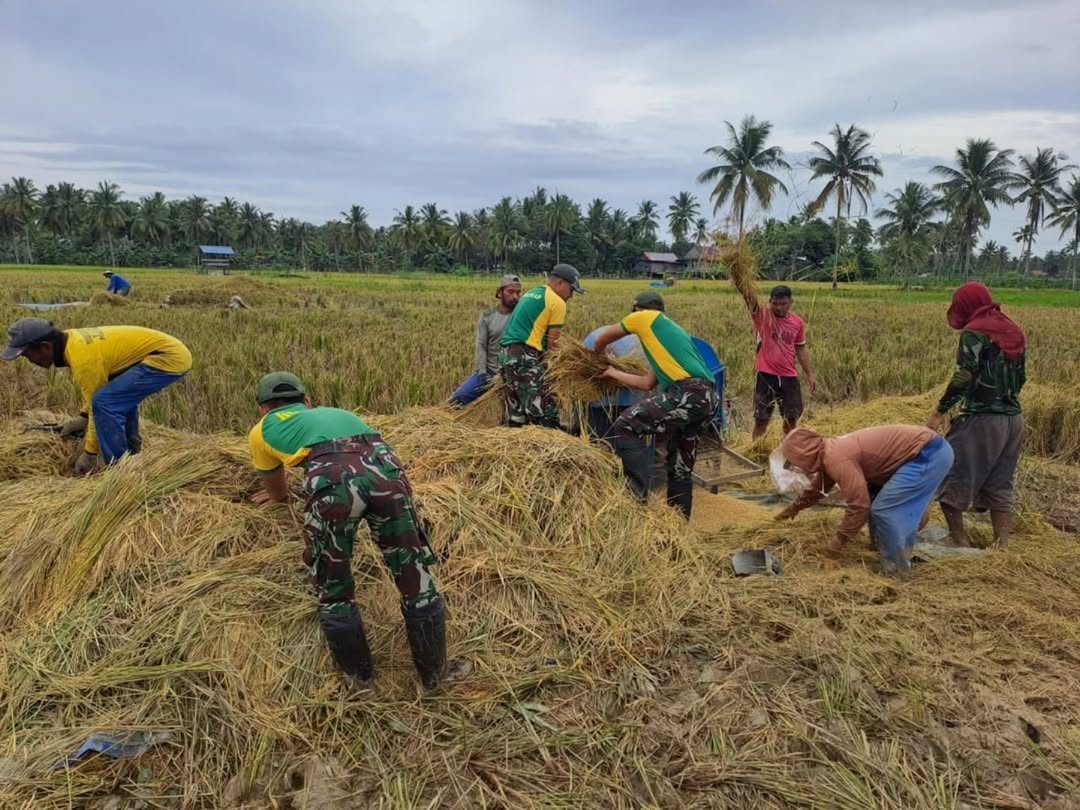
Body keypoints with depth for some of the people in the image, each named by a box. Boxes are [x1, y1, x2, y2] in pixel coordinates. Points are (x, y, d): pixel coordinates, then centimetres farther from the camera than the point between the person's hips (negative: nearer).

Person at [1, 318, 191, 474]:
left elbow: (100, 403, -9)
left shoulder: (83, 358, -18)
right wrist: (83, 417, 25)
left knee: (106, 402, -15)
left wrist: (89, 453, 2)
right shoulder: (72, 339, 11)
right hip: (172, 349, 11)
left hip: (170, 357, -11)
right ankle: (131, 452, 36)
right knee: (121, 394, 29)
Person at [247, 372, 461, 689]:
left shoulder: (262, 430, 34)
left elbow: (276, 488, 51)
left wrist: (280, 496, 73)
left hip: (333, 479, -3)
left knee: (334, 594, 19)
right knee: (417, 582, 16)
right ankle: (436, 675, 29)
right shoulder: (335, 412, 44)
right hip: (385, 466, 4)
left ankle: (359, 679, 34)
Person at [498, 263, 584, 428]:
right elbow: (552, 342, -4)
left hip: (506, 355, 9)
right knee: (545, 414, -11)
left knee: (517, 415, 12)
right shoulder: (557, 302, -4)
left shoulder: (530, 294, 22)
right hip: (524, 358, -9)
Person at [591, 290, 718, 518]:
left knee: (626, 426, -10)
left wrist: (599, 356, 45)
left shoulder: (645, 318, 10)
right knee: (681, 466, 18)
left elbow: (602, 340, 22)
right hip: (708, 397, 9)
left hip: (689, 393, -9)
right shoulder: (669, 330, 32)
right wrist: (613, 373, 44)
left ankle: (637, 497, -14)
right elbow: (648, 383, 31)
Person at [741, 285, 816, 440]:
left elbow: (801, 349, 14)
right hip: (766, 375, -3)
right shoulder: (762, 315, -6)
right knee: (761, 419, 2)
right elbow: (751, 300, -26)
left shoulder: (797, 322, 4)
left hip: (789, 376, 3)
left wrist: (810, 374, 12)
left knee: (791, 417, 13)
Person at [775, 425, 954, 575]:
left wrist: (840, 538, -8)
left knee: (883, 509, -11)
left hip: (930, 454, -10)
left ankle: (899, 571, 1)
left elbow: (859, 505, -21)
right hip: (926, 451, 10)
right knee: (877, 502, 16)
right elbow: (818, 486, 31)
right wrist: (795, 507, 43)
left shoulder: (837, 460, -21)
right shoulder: (830, 453, 12)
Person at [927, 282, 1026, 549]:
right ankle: (1001, 544, 16)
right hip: (1014, 418, 8)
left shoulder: (974, 332, -11)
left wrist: (939, 411, -13)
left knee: (949, 476, 3)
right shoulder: (1015, 331, 12)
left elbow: (964, 377, -18)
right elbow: (1020, 377, 16)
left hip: (982, 419, -8)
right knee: (1001, 484, 14)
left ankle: (960, 540, 6)